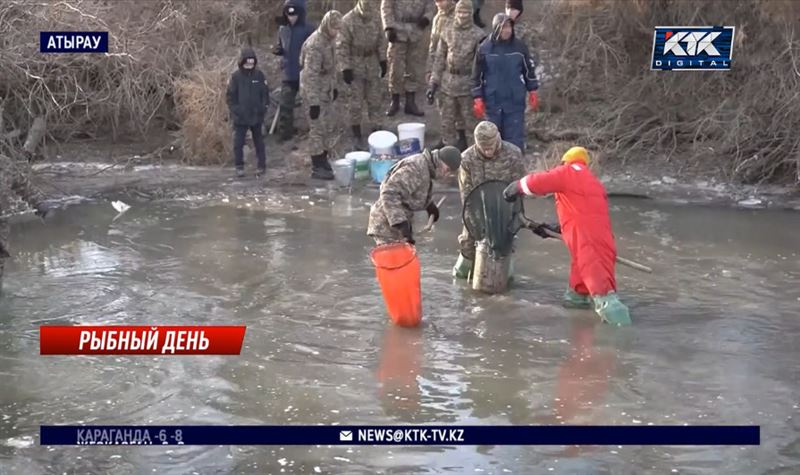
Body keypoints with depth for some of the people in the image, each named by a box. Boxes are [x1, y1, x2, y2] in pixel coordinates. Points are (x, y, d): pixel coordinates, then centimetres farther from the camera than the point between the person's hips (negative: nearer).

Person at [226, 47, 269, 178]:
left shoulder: (259, 75, -1)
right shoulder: (236, 76, -5)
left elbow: (265, 93, 3)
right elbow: (231, 96, -1)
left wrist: (263, 108, -4)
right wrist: (234, 110, -8)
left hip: (257, 116, 1)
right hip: (240, 117, -1)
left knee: (259, 141, 12)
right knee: (238, 143, 1)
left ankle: (261, 165, 21)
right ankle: (239, 167, 11)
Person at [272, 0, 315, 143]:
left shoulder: (308, 29, -11)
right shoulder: (282, 29, 5)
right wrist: (277, 50, -4)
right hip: (288, 74, 4)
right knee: (285, 105, 5)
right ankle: (284, 134, 13)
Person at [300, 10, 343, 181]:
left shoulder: (330, 40, 3)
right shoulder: (315, 45, -25)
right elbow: (310, 75, -26)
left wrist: (334, 86, 22)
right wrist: (313, 102, -26)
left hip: (326, 91, 9)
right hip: (314, 92, -9)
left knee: (330, 126, 15)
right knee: (318, 129, -3)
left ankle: (323, 160, 28)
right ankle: (317, 168, 6)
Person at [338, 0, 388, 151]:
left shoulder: (376, 16, -7)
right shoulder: (348, 20, -21)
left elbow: (381, 39, 5)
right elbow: (342, 46, -17)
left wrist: (383, 60, 6)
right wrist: (345, 68, -18)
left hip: (372, 62, 4)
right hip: (355, 64, -4)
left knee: (375, 98, 12)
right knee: (356, 101, 0)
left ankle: (376, 128, 25)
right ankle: (357, 135, 11)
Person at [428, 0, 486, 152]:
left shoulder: (478, 35, -5)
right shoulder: (447, 33, 6)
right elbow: (439, 59, 9)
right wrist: (433, 84, 5)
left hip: (467, 84, -4)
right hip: (448, 84, 4)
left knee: (469, 121, 4)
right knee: (447, 122, 9)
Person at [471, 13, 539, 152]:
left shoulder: (519, 47, -2)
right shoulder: (485, 48, -5)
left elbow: (529, 70, 10)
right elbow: (477, 75, 1)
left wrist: (532, 92, 9)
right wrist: (478, 99, -3)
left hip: (515, 102, 0)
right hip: (492, 102, 0)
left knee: (515, 137, 0)